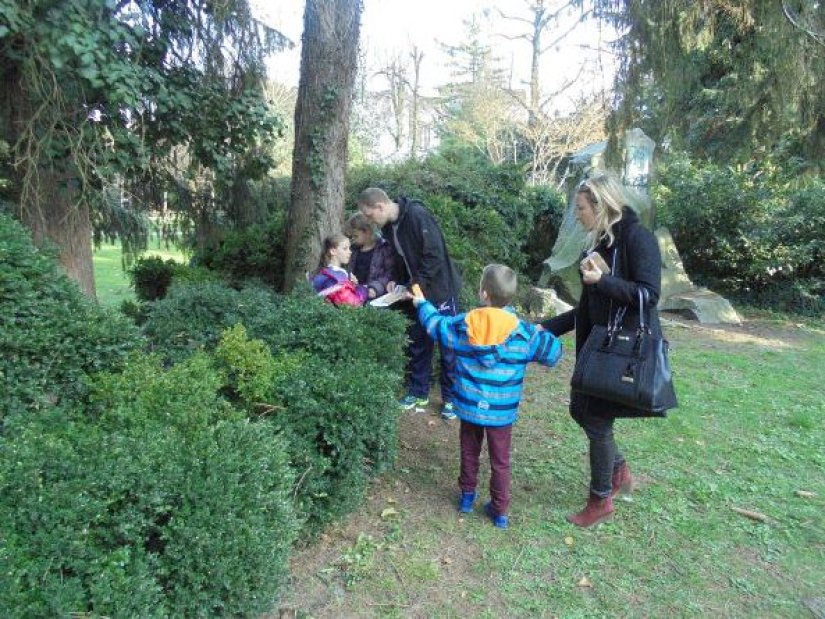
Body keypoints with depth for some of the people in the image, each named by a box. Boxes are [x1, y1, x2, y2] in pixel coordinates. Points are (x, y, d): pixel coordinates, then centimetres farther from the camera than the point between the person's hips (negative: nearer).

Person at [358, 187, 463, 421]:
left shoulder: (417, 215, -23)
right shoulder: (389, 226, 2)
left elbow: (435, 255, -25)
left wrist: (418, 283, -22)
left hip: (439, 290, -8)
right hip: (415, 291, 8)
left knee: (448, 346, 3)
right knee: (416, 343, 14)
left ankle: (451, 398, 16)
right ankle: (419, 392, 29)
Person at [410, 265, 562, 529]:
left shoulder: (463, 325, -10)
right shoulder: (524, 333, -14)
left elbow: (435, 324, 8)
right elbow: (554, 352, -4)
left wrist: (422, 304, 27)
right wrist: (542, 334, 16)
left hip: (469, 406, 1)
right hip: (502, 411, -1)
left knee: (469, 452, 22)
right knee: (500, 461, 13)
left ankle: (466, 495, 36)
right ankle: (500, 511, 23)